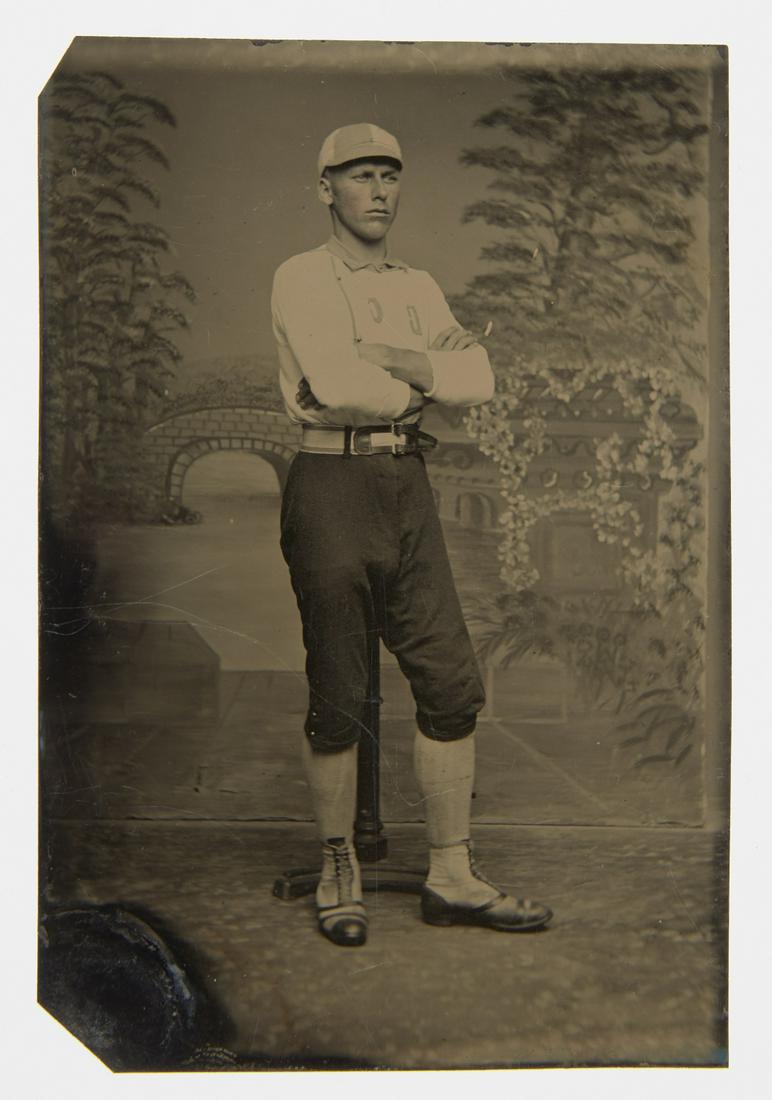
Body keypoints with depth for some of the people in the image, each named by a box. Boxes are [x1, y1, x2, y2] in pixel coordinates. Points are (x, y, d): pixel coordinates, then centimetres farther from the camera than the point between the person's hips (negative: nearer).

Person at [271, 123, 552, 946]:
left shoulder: (419, 288, 19)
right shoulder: (301, 279, 0)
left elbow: (478, 377, 2)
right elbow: (336, 383, -17)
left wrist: (386, 361, -9)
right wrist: (423, 382, -1)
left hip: (408, 486, 6)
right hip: (330, 485, -6)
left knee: (451, 684, 2)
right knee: (337, 697, 0)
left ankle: (451, 877, 12)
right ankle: (338, 873, 17)